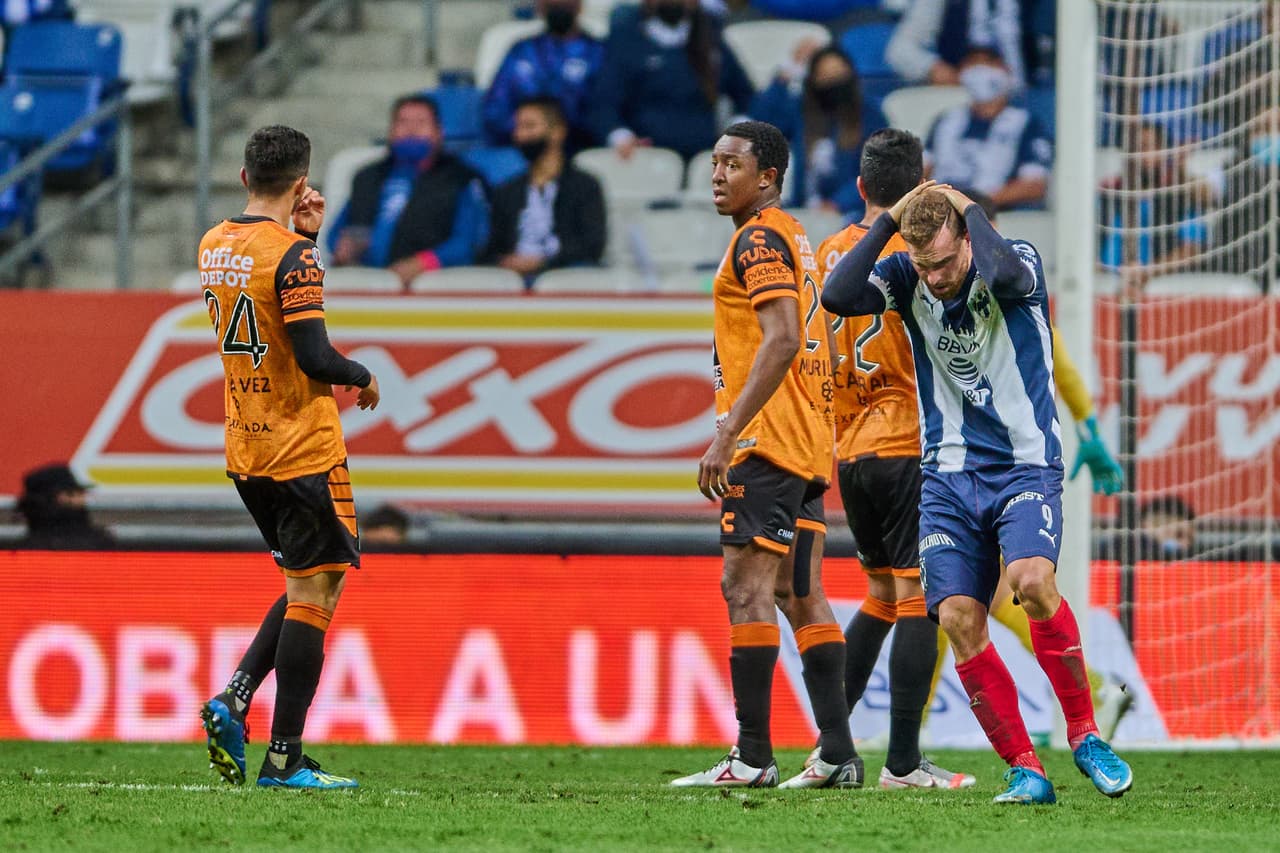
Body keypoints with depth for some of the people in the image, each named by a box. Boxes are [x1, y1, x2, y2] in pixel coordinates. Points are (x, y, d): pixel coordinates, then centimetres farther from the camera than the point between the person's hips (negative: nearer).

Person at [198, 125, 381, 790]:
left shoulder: (215, 245, 7)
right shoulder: (293, 255, -17)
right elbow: (315, 357, -22)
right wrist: (362, 376, -3)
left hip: (245, 452, 8)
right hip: (304, 453, -8)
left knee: (310, 586, 19)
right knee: (315, 592, -2)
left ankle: (234, 698, 4)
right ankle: (284, 759, -5)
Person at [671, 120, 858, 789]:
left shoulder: (758, 239, -11)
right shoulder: (793, 238, 19)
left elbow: (781, 341, -22)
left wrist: (726, 436, -24)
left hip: (765, 437, -10)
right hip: (806, 443, 10)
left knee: (746, 587, -11)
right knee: (800, 595, 9)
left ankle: (752, 756, -14)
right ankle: (838, 754, 7)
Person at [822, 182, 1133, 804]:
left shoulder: (1019, 263, -10)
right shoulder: (906, 279, 1)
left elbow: (1005, 274, -34)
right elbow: (836, 298, -15)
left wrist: (970, 208, -18)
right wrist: (888, 222, -14)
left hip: (1025, 466, -4)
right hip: (949, 475, 4)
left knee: (1031, 579, -28)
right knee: (958, 617, -10)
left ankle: (1085, 735, -12)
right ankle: (1025, 770, -2)